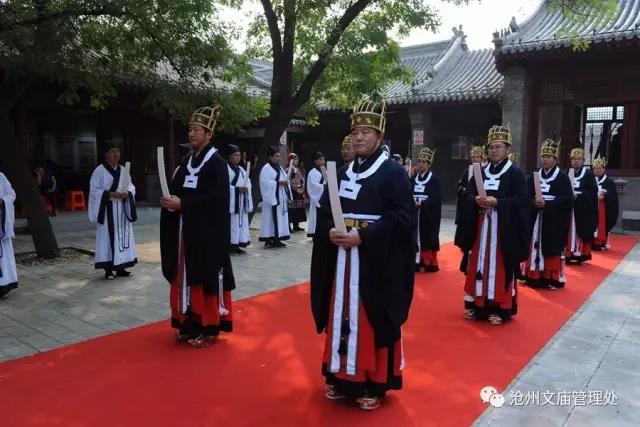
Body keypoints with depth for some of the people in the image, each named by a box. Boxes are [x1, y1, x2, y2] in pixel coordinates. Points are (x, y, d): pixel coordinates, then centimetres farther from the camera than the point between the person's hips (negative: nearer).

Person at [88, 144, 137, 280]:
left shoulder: (123, 170, 11)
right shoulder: (99, 170, -4)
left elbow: (131, 187, 10)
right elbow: (94, 190, -8)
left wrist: (127, 193, -11)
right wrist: (110, 194, -20)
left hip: (122, 210, 5)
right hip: (107, 210, -5)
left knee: (122, 237, 7)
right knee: (108, 238, -3)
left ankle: (120, 267, 16)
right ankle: (108, 270, 3)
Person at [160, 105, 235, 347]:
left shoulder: (217, 163, -9)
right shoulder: (188, 162, 14)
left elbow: (216, 198, -19)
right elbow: (179, 192, 16)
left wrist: (182, 204, -21)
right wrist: (171, 202, -7)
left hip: (207, 233, -7)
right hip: (186, 232, 7)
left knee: (207, 279, -1)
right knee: (187, 278, 11)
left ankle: (209, 329, 10)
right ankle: (191, 324, 23)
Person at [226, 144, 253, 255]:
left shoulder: (241, 169, 18)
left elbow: (248, 183, 16)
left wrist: (246, 189, -2)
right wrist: (237, 189, -19)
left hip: (242, 202, 8)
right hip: (231, 202, -8)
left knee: (241, 222, 8)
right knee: (232, 223, -6)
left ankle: (237, 245, 15)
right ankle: (231, 246, -1)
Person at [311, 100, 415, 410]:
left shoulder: (394, 172, -5)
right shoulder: (343, 172, 13)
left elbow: (403, 217, -14)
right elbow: (324, 210, 13)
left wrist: (363, 236, -22)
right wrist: (329, 231, -9)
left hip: (377, 263, -5)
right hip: (341, 260, 6)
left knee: (372, 321, 2)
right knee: (342, 317, 12)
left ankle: (374, 384, 18)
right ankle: (341, 377, 27)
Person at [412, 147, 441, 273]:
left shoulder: (434, 179, -3)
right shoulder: (413, 179, 11)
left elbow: (436, 199, -13)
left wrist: (421, 203, -25)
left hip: (428, 215, -4)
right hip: (414, 214, 4)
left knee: (427, 238, -1)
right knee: (415, 238, 5)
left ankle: (427, 263, 7)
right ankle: (416, 262, 12)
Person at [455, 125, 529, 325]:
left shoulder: (515, 173, -2)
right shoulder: (481, 171, 13)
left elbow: (521, 200, -10)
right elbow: (467, 194, 7)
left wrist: (497, 202, -21)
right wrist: (476, 200, -15)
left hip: (503, 229, -5)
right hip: (480, 227, 5)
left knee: (500, 267, 0)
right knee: (479, 264, 9)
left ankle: (499, 308, 9)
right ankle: (476, 304, 20)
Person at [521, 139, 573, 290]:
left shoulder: (562, 177, -1)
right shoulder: (533, 176, 11)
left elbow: (568, 200, -9)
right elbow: (527, 197, 6)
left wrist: (547, 204, -19)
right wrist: (534, 202, -16)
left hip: (554, 221, -4)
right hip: (535, 220, 4)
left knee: (552, 249, -1)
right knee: (535, 247, 6)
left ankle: (554, 278, 10)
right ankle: (535, 276, 16)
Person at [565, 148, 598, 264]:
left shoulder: (589, 174, 1)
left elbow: (593, 192, -6)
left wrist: (579, 195, -18)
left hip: (584, 210, -2)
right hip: (569, 209, 3)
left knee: (582, 232, -1)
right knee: (570, 232, 2)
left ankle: (581, 255, 6)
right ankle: (569, 255, 7)